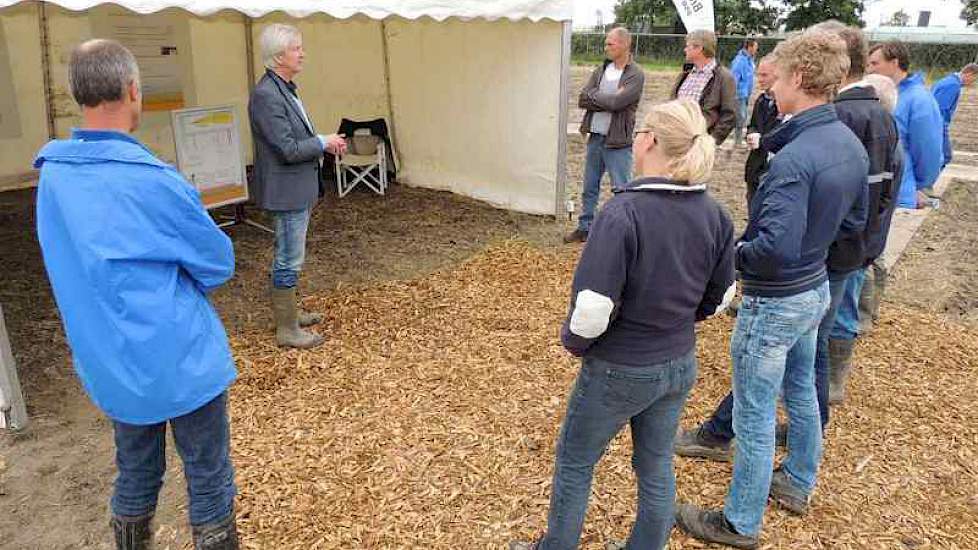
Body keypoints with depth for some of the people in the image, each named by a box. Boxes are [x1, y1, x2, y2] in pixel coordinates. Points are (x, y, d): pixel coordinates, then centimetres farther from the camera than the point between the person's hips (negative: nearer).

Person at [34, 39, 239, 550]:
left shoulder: (51, 174, -1)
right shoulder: (153, 181, -22)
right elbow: (219, 263, -11)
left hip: (109, 363, 7)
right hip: (181, 360, -6)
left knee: (135, 477, 23)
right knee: (209, 482, 10)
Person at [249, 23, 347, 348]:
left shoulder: (286, 88, 10)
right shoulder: (266, 95, -21)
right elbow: (288, 150, -24)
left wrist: (325, 144, 4)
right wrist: (324, 142, -10)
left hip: (299, 188, 10)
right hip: (286, 190, -10)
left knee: (289, 256, 20)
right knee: (290, 259, 0)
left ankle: (288, 312, 36)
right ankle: (287, 330, 12)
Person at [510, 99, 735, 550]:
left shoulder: (623, 213, -27)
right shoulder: (714, 215, -7)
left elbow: (593, 307, -28)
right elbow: (719, 298, 4)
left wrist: (574, 340, -8)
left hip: (620, 371, -5)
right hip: (680, 365, 6)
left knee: (574, 463, 18)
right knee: (656, 466, 23)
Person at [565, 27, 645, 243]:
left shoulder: (636, 75, -8)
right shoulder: (601, 70, 10)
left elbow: (616, 102, -22)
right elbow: (582, 99, -1)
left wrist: (593, 96, -7)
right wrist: (607, 100, -12)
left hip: (618, 141, -6)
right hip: (595, 137, 6)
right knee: (589, 188, 15)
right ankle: (585, 228, 27)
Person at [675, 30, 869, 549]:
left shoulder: (793, 160, -29)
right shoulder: (851, 144, 0)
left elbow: (775, 248, -34)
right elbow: (853, 216, 12)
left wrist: (731, 252, -16)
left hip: (774, 302, -9)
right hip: (817, 289, 9)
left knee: (754, 417, 6)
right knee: (800, 391, 26)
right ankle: (797, 483, 48)